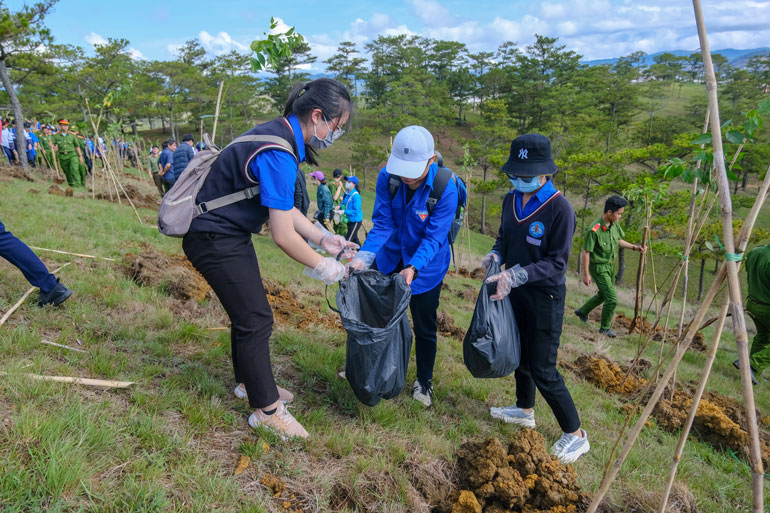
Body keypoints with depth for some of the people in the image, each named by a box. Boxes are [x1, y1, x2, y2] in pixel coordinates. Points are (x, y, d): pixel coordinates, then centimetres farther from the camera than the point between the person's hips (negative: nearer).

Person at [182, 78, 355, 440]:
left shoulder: (281, 136, 4)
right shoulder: (278, 154, -28)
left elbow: (285, 209, 9)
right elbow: (283, 236, -26)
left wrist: (325, 240, 3)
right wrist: (323, 267, -13)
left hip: (229, 236, 10)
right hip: (215, 242, -10)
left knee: (248, 312, 19)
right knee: (255, 319, -2)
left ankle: (248, 383, 38)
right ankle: (266, 409, 13)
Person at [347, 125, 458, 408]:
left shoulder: (446, 189, -28)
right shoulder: (387, 177, -18)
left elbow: (434, 237, -26)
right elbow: (382, 223, -15)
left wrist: (413, 268, -40)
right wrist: (364, 256, -30)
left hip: (426, 265, -4)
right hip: (389, 257, 4)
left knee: (424, 327, 9)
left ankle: (424, 382, 32)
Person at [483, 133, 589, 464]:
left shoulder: (560, 208, -21)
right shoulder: (511, 200, 0)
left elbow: (557, 263, -19)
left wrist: (517, 274, -30)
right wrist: (495, 256, -9)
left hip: (545, 297, -7)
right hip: (515, 292, 7)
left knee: (542, 369, -2)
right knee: (520, 354, 21)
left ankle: (575, 435, 16)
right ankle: (525, 410, 43)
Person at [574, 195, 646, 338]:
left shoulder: (614, 225, -3)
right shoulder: (594, 230, -27)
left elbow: (619, 241, 16)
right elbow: (585, 252, -21)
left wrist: (635, 247, 3)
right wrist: (586, 274, -18)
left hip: (610, 265, 9)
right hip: (599, 267, -8)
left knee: (603, 294, 24)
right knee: (612, 298, -8)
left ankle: (582, 312, 45)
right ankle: (605, 327, 12)